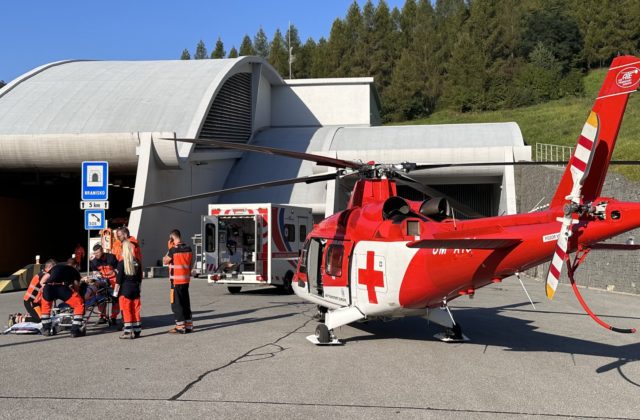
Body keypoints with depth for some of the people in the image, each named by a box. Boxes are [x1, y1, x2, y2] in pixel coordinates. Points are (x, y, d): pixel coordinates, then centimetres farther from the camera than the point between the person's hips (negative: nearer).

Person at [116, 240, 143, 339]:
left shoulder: (121, 263, -12)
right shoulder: (137, 262, 2)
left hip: (125, 290, -5)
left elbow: (119, 279, -11)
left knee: (126, 311, 0)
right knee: (136, 310, 9)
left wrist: (116, 291, -3)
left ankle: (128, 331, 0)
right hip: (135, 289, 5)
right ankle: (137, 331, 13)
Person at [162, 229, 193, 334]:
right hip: (186, 279, 7)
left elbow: (165, 261, -4)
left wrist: (169, 250, 2)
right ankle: (188, 325, 17)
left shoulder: (173, 250, -15)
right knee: (186, 302, 13)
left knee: (176, 303, -1)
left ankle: (180, 326, -2)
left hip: (176, 280, -7)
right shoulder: (188, 249, 5)